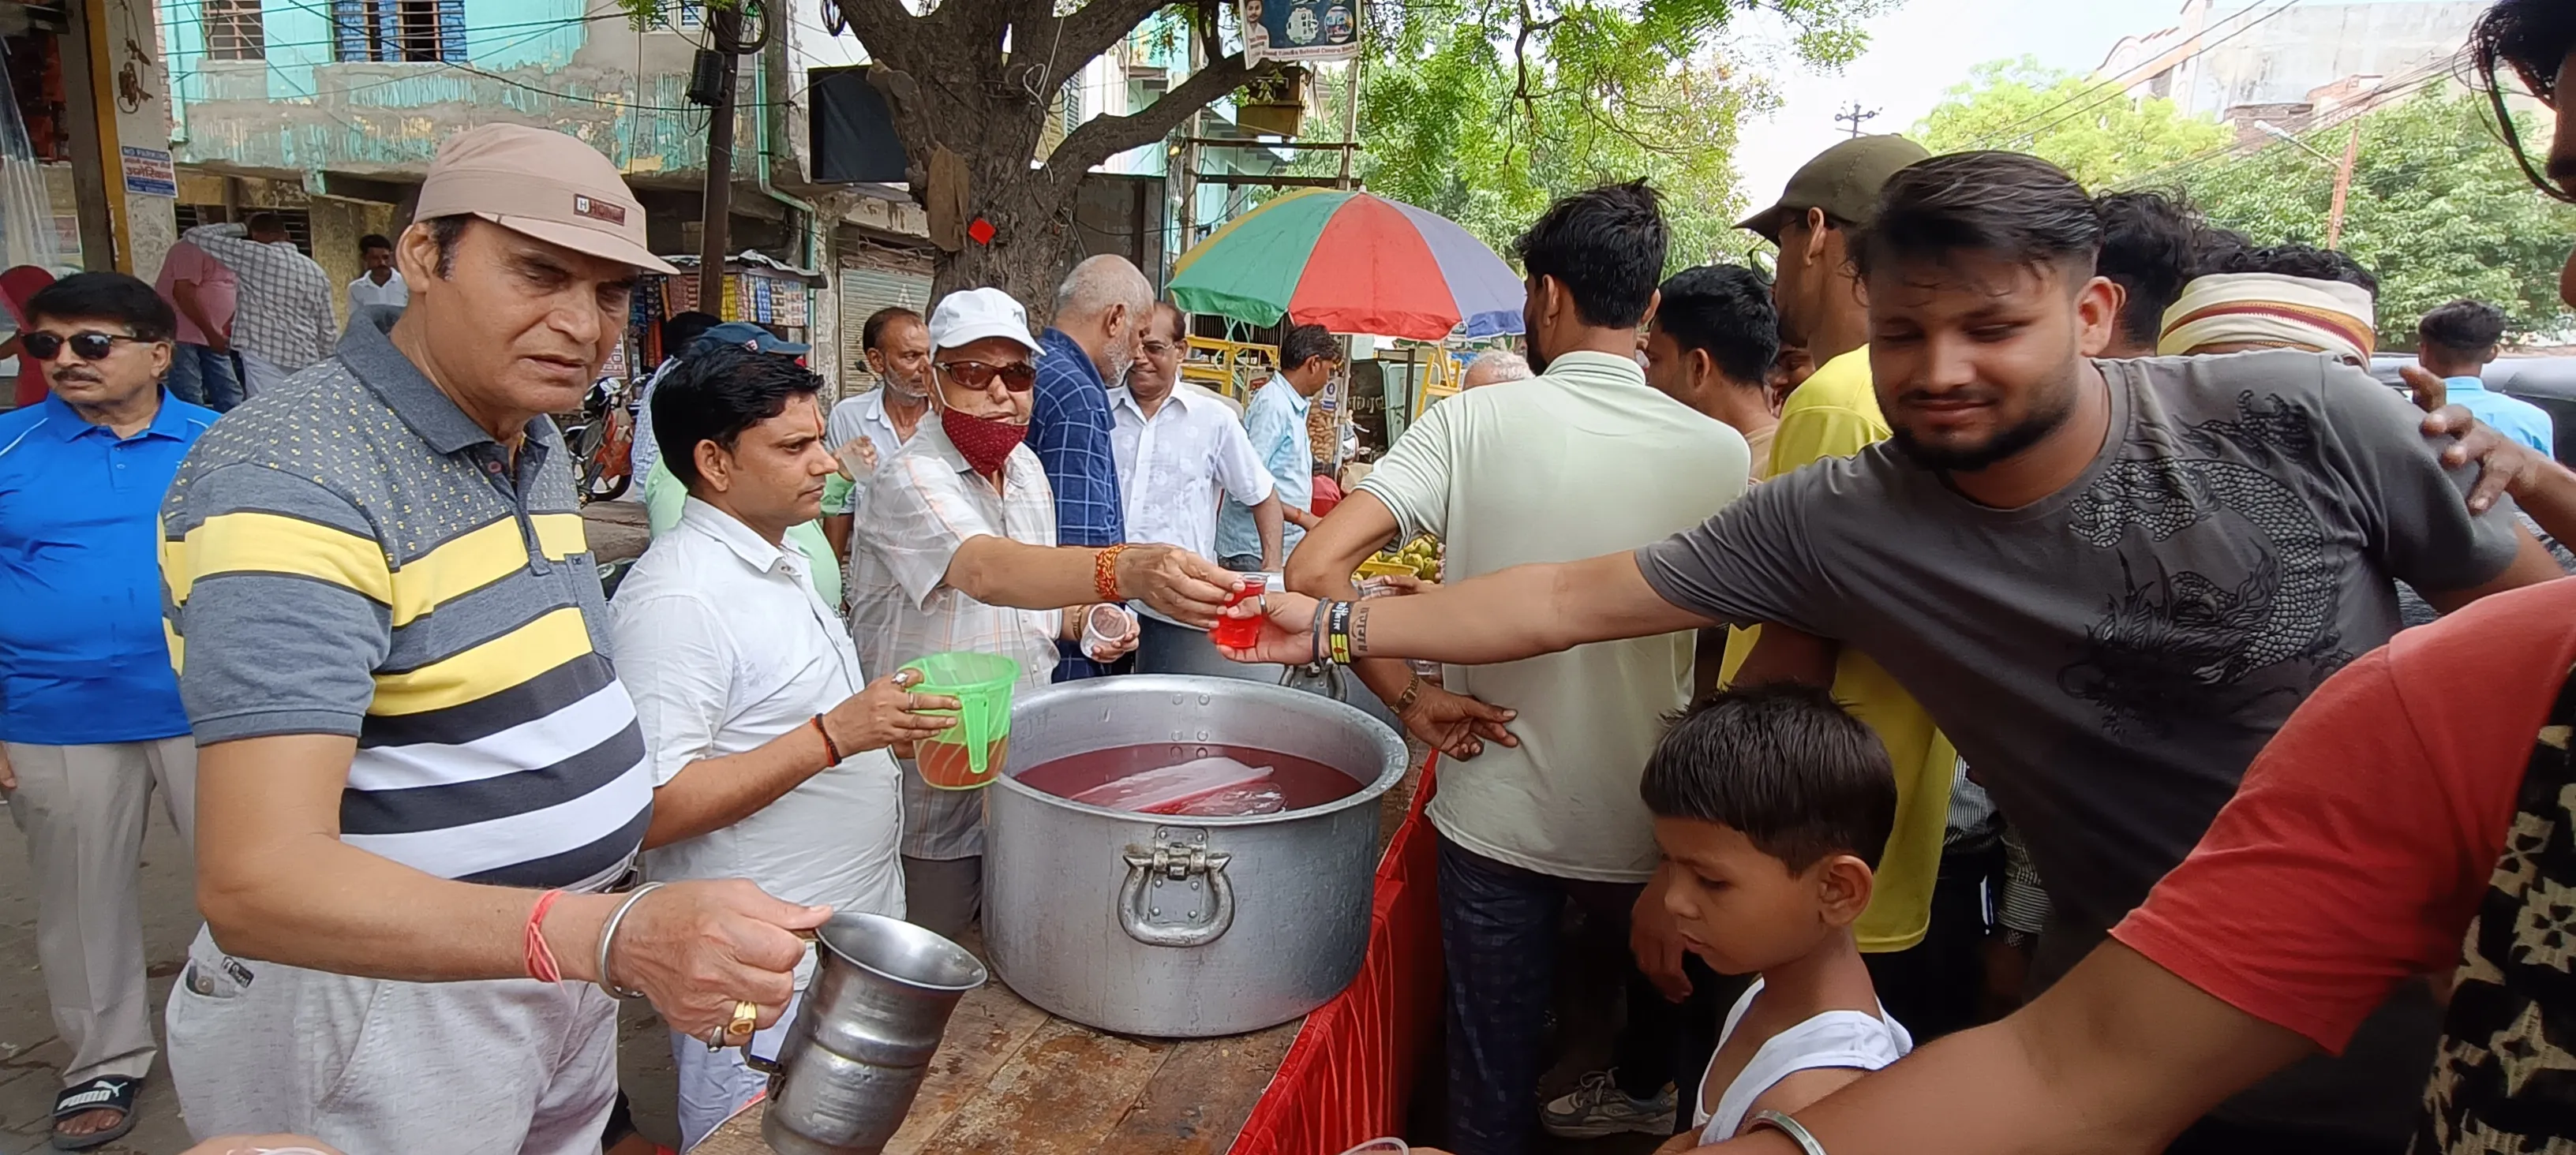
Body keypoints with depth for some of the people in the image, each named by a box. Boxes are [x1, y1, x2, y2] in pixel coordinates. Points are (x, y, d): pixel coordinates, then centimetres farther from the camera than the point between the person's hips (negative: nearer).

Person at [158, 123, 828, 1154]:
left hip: (555, 958, 8)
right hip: (374, 1001, -8)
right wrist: (613, 936, -45)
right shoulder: (295, 478, -24)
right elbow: (256, 879, -32)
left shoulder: (538, 445, 5)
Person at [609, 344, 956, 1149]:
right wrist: (834, 736, -29)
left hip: (854, 939, 9)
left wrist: (891, 730, 5)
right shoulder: (677, 596, -22)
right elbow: (652, 808, -27)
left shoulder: (780, 562, 9)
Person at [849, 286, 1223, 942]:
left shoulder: (1027, 469, 5)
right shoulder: (910, 482, -21)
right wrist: (1127, 571, -58)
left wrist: (1079, 622, -4)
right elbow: (987, 572, -42)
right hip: (935, 792, -7)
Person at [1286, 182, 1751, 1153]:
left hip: (1494, 812, -1)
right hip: (1643, 823, 2)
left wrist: (1410, 698, -11)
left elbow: (1315, 571, -20)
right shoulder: (1721, 454, -9)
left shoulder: (1471, 423, -13)